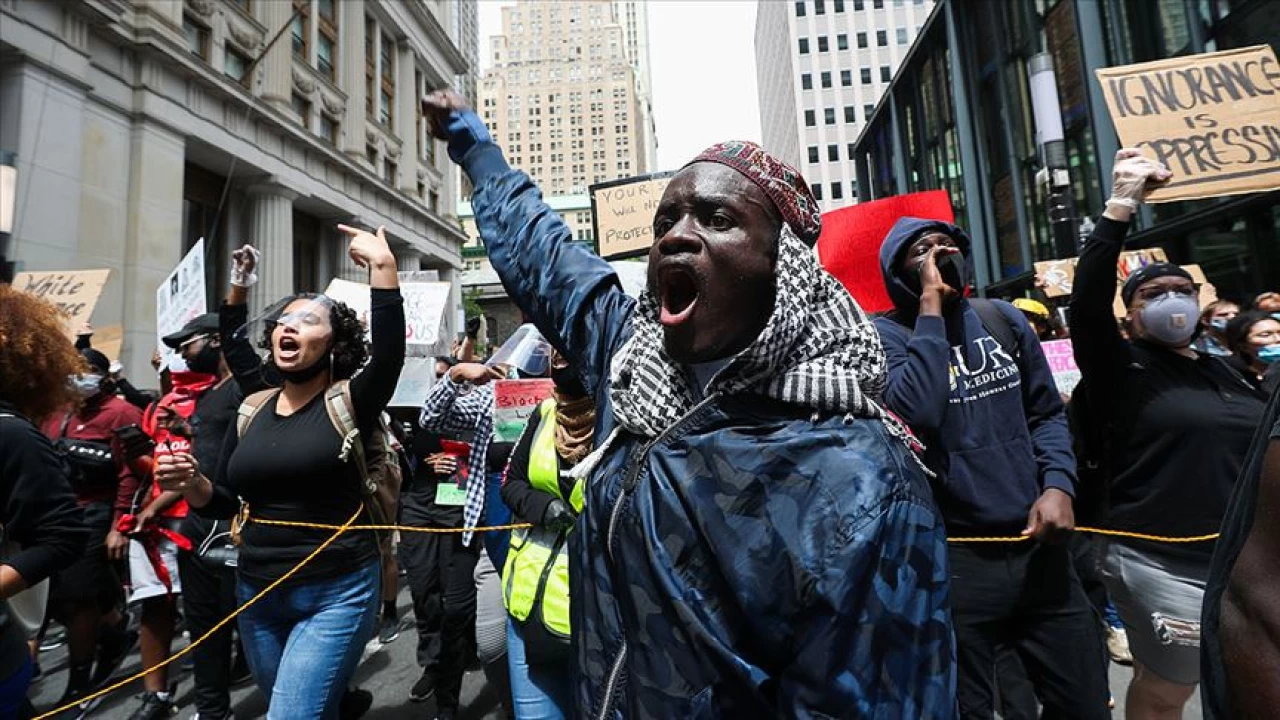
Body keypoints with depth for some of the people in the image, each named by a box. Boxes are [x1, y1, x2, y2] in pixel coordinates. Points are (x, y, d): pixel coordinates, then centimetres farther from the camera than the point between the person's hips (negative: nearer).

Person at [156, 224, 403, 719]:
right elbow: (224, 503, 14)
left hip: (337, 594, -6)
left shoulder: (348, 403, -10)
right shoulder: (251, 411, 6)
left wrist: (382, 267, -35)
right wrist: (192, 484, -8)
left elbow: (389, 355, -30)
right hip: (257, 593, 6)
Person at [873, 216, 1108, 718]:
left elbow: (1047, 412, 13)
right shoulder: (886, 333, -9)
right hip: (952, 558, -4)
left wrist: (1058, 485, -5)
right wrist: (931, 305, -19)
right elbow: (915, 414, -27)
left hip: (1038, 545, 5)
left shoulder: (1003, 318, 7)